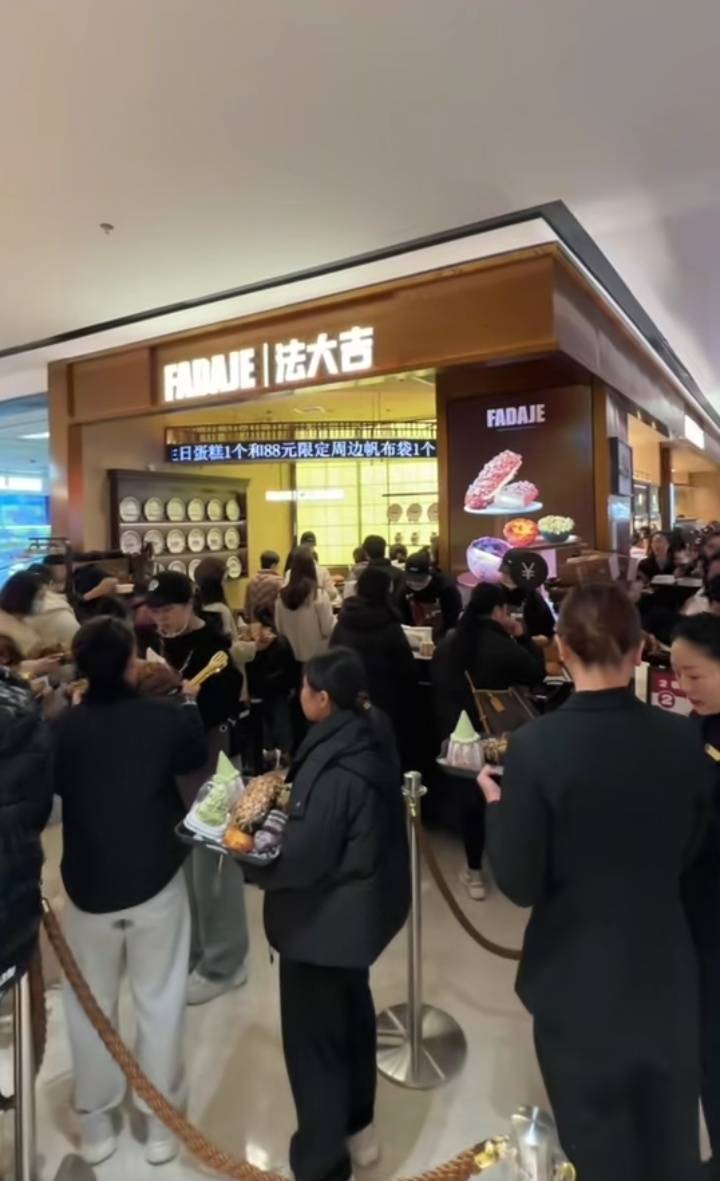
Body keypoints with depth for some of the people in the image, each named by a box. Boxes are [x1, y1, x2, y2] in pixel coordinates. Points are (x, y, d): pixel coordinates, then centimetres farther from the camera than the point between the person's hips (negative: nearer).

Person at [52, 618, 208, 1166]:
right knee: (160, 1003, 16)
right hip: (156, 881, -1)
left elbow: (50, 790, 8)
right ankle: (161, 1123, 29)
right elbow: (198, 757, 6)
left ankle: (96, 1123, 35)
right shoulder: (165, 716, -15)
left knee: (91, 1006, 21)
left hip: (88, 885, 1)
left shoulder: (62, 727, -11)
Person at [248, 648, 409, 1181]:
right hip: (362, 904, 9)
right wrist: (288, 804, -1)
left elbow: (304, 858, -29)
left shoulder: (334, 767, -33)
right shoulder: (371, 735, -5)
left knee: (313, 1039, 13)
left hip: (325, 917, -9)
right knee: (351, 1012, 28)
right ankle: (358, 1127, 51)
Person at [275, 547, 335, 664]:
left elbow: (278, 629, 5)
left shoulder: (281, 596, -4)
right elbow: (328, 629, -12)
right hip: (317, 655, -4)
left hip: (291, 655, 4)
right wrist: (336, 619, 7)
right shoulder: (319, 595, -15)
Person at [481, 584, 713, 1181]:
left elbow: (522, 885, -18)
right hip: (667, 973, 4)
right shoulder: (682, 739, -11)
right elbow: (687, 854, 2)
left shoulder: (536, 745, -24)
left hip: (579, 982, -3)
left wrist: (497, 805, -5)